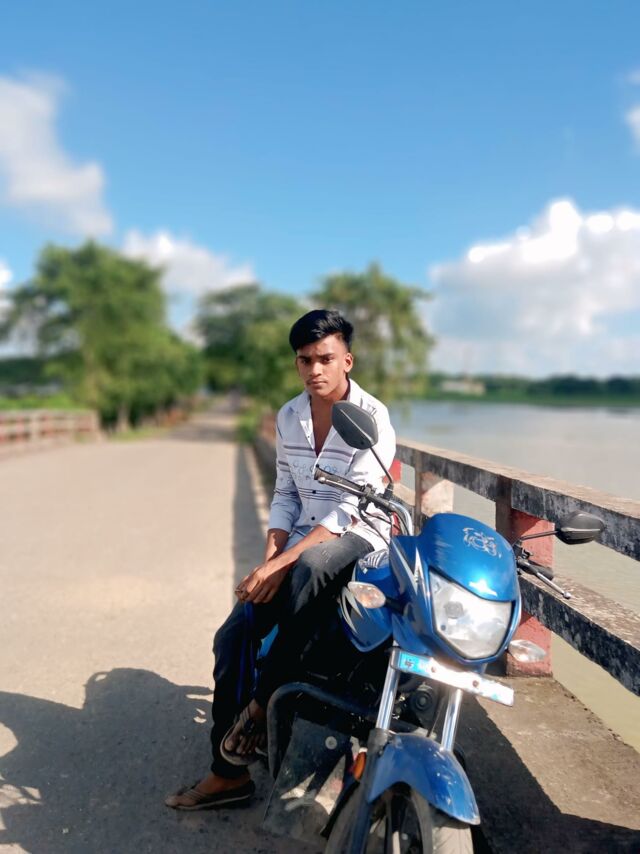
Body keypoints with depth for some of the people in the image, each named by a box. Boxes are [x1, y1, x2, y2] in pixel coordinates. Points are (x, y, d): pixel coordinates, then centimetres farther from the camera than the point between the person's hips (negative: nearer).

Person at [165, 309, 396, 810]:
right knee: (233, 636, -6)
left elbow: (350, 509, -20)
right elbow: (285, 495, 10)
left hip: (358, 537, -6)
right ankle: (229, 774, 9)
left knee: (309, 568, -40)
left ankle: (262, 705, -21)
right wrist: (270, 557, -8)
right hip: (302, 540, 6)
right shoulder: (289, 417, 6)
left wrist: (279, 565, -26)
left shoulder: (372, 417, -13)